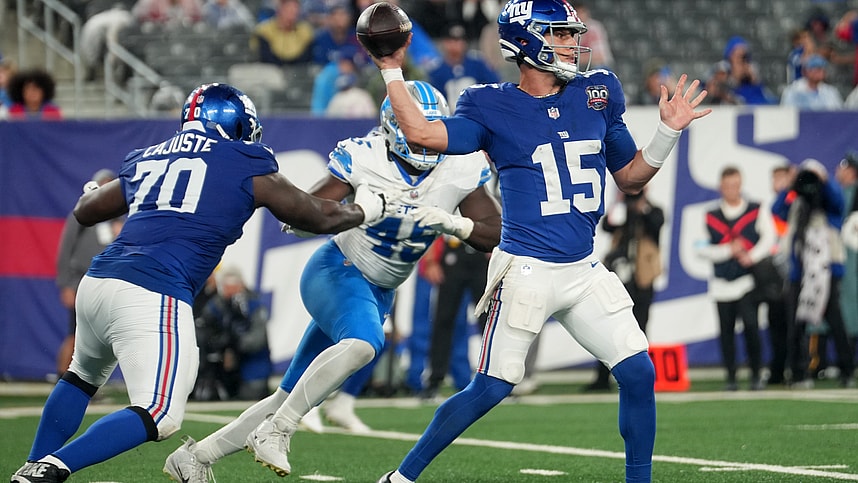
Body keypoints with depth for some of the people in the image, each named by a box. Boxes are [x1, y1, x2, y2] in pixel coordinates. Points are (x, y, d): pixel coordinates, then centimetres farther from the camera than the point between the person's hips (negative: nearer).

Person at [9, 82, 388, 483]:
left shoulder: (147, 159, 23)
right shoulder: (248, 168, 9)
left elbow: (86, 212, 38)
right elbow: (320, 218, 19)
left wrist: (91, 192, 61)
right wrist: (363, 211, 39)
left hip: (97, 282, 7)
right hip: (152, 297, -7)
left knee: (83, 376, 30)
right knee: (159, 416, -7)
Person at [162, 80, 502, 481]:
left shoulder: (461, 169, -7)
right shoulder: (364, 157, -16)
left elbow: (496, 236, -6)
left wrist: (454, 224, -25)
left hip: (379, 293, 5)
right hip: (337, 271, -5)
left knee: (293, 396, 6)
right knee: (364, 343, -38)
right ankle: (275, 431, -27)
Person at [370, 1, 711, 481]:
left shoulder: (597, 95, 10)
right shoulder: (493, 107, -3)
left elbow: (632, 177, 18)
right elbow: (422, 133, -17)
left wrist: (668, 132, 4)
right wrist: (392, 71, -11)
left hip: (585, 272, 5)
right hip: (527, 272, -5)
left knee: (639, 373, -2)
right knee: (491, 389, -3)